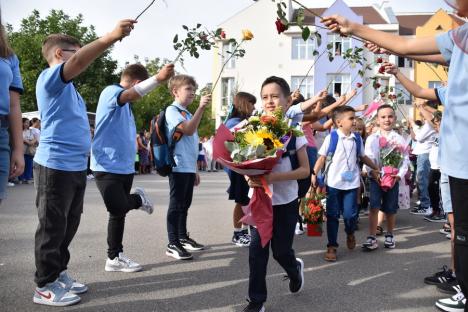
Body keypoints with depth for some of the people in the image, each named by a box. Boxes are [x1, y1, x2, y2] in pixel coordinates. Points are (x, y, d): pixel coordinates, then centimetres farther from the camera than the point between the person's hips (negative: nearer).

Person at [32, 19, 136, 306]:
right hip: (56, 164, -9)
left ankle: (59, 274, 28)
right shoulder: (51, 77, -9)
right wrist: (113, 36, -39)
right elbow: (79, 61, -29)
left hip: (76, 166, 9)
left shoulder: (69, 87, 19)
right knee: (53, 227, -1)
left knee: (69, 225, 15)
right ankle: (45, 286, 9)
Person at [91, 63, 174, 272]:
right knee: (118, 210, -19)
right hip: (108, 167, -9)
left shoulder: (126, 104, 19)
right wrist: (158, 78, -45)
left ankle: (115, 258, 19)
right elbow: (130, 94, -33)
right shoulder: (111, 92, -9)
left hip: (125, 167, 9)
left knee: (120, 212, 11)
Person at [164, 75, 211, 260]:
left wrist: (194, 169, 21)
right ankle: (172, 244, -2)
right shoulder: (172, 110, -7)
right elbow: (188, 130, -24)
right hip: (178, 167, -9)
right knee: (176, 205, -6)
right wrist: (201, 108, -28)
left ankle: (183, 238, 26)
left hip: (188, 167, 9)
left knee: (185, 204, 16)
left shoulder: (187, 113, 20)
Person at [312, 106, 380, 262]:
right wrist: (314, 174, -11)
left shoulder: (357, 138, 4)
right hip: (333, 183, -2)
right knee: (332, 215, 4)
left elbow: (362, 157, 17)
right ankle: (332, 246, 16)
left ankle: (350, 233, 34)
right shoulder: (331, 137, -6)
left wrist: (375, 168, 22)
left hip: (352, 183, 2)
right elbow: (322, 157, -4)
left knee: (350, 214, 0)